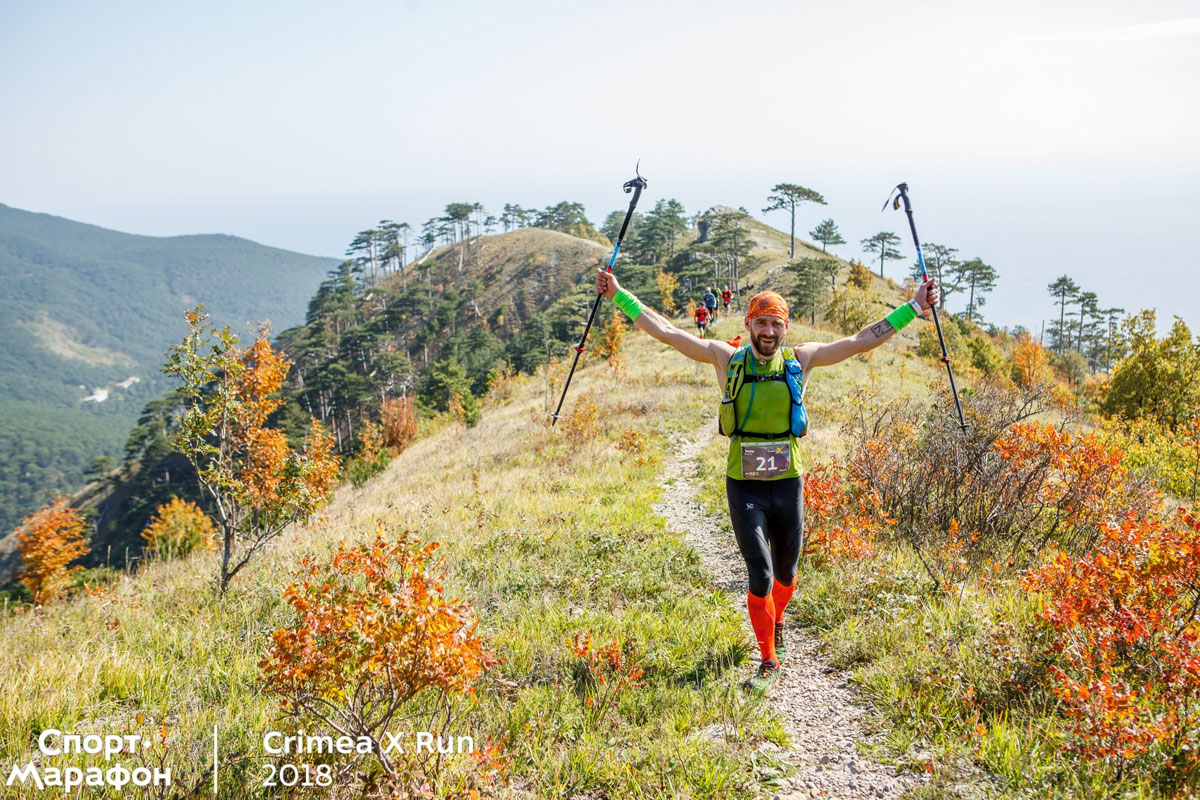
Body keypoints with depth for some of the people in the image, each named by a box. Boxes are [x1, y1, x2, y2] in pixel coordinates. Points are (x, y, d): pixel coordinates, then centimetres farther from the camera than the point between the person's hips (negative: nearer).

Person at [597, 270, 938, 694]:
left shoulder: (801, 360, 1)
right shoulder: (727, 358, -2)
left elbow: (862, 340, 1)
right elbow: (665, 331, -3)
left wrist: (913, 307, -3)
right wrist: (620, 296, -7)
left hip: (788, 485, 2)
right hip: (744, 488, -2)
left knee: (786, 573, 17)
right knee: (761, 575, -10)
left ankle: (776, 624, 50)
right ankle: (769, 663, 8)